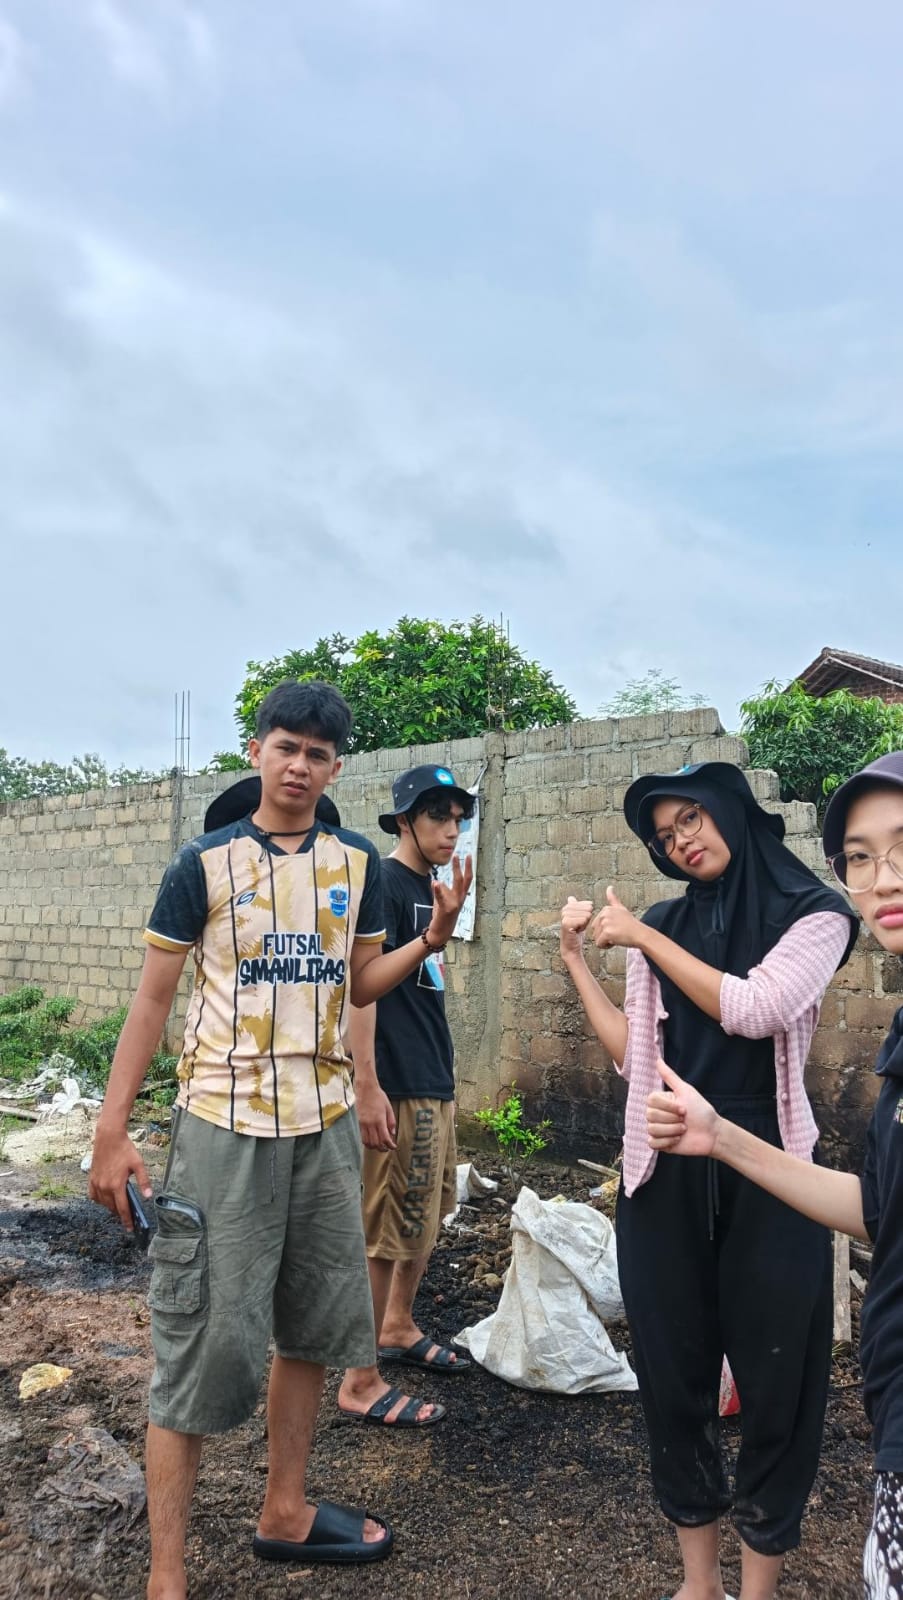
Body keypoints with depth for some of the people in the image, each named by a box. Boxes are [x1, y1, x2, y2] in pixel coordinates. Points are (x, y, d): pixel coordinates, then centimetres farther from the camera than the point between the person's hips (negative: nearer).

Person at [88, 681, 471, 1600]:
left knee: (314, 1324, 15)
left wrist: (432, 937, -6)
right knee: (205, 1336, 0)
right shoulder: (204, 862, -6)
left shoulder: (355, 864, 5)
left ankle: (284, 1514, 36)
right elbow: (152, 999, -4)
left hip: (325, 1122, 5)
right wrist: (111, 1131, -7)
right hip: (224, 1123, -4)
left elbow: (358, 986, 11)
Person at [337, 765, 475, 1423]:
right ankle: (359, 1379, 13)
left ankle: (399, 1327, 39)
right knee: (389, 1232, 0)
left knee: (428, 1219, 21)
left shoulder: (430, 887, 12)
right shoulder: (384, 884, -15)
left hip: (437, 1084, 9)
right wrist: (368, 1090, -22)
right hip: (401, 1088, -9)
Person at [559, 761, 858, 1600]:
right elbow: (633, 1055, 6)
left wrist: (644, 939, -12)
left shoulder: (812, 913, -3)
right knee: (673, 1371, 11)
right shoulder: (663, 923, 7)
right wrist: (577, 960, 3)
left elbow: (755, 1010, -18)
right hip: (665, 1175, 3)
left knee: (774, 1379, 7)